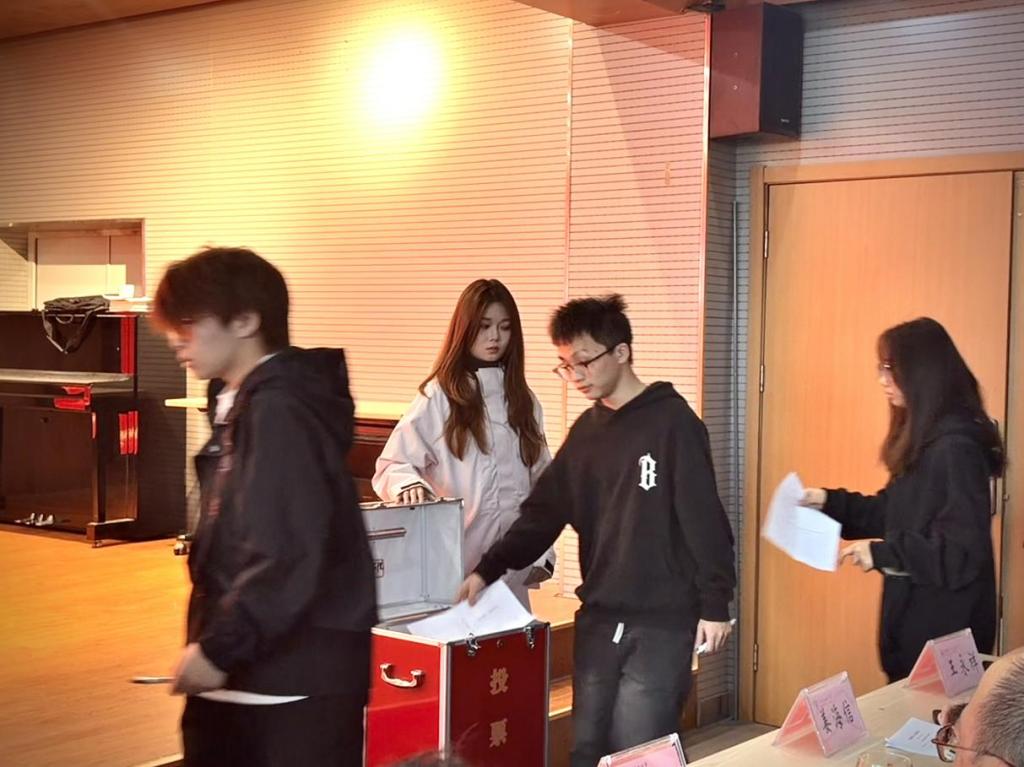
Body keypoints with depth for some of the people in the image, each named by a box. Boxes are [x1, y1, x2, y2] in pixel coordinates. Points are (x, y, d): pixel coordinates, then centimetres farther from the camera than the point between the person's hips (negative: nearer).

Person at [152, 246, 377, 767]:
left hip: (295, 686, -9)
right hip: (241, 682, 9)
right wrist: (213, 645, 13)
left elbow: (286, 558, -25)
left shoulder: (278, 411, -18)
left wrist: (219, 649, -19)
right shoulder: (244, 404, 12)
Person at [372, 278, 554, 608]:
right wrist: (410, 484, -27)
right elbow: (391, 466, -5)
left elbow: (541, 480, 15)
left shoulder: (522, 400, 12)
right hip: (457, 561, -4)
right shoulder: (440, 396, -2)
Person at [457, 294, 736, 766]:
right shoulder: (586, 430, 12)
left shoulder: (671, 421, -8)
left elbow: (705, 519, -10)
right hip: (597, 619, 6)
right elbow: (543, 513, 12)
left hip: (662, 623, -6)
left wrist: (714, 605, -12)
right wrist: (488, 571, 2)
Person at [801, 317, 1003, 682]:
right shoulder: (924, 439, 10)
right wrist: (830, 501, 8)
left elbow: (963, 552, -24)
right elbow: (895, 514, 18)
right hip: (918, 619, 9)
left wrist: (884, 553, -21)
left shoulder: (955, 447, -22)